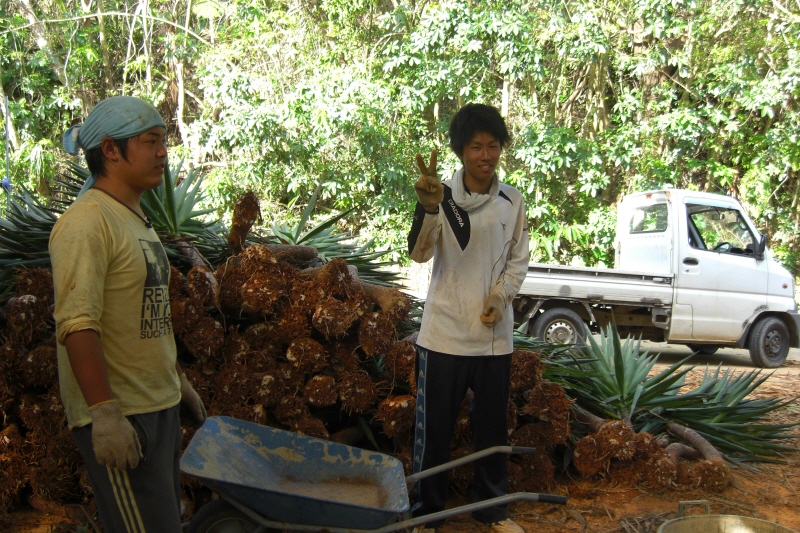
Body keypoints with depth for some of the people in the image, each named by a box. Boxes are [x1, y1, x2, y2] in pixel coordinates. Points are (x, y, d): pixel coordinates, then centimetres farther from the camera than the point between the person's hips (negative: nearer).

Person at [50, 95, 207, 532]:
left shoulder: (137, 219, 15)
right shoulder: (86, 222, -16)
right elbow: (77, 326, -23)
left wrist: (179, 382, 23)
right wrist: (105, 414, -26)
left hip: (159, 404, 10)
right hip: (119, 414, -9)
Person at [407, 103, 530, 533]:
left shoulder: (512, 201, 2)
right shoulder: (442, 195, -8)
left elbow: (518, 260, 10)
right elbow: (419, 253, -19)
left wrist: (501, 296, -7)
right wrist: (428, 208, -37)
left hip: (494, 335, 3)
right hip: (445, 332, -3)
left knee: (493, 425, 14)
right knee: (434, 427, 5)